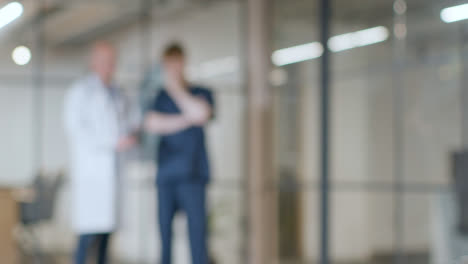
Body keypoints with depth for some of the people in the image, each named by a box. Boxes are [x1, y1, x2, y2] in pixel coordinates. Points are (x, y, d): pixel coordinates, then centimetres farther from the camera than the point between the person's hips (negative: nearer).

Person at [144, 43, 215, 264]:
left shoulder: (202, 94, 8)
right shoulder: (162, 96, 15)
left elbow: (201, 114, -13)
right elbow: (151, 124, -2)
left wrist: (175, 87, -6)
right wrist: (185, 121, -10)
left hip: (193, 175, -3)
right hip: (166, 175, 3)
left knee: (196, 229, -10)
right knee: (164, 229, 1)